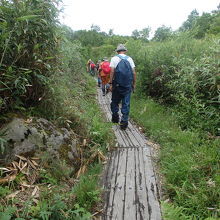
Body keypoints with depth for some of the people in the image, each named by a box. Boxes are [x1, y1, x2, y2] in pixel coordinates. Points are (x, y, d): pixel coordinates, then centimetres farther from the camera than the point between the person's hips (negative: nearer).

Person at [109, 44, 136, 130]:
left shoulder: (114, 59, 1)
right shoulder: (129, 59, 7)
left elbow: (112, 72, -7)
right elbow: (134, 72, 3)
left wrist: (111, 83, -4)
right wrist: (134, 84, 10)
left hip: (117, 85, -1)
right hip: (128, 85, 2)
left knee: (115, 102, 16)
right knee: (126, 104, 5)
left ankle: (115, 118, 22)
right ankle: (124, 123, 6)